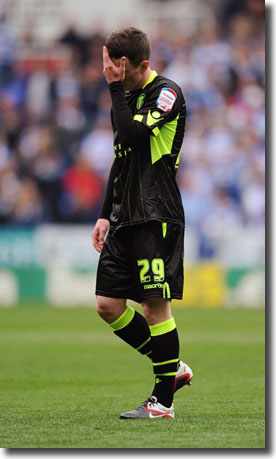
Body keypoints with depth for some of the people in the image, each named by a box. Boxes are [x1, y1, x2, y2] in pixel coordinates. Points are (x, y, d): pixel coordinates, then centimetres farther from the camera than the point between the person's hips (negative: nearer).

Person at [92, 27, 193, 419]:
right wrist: (105, 214, 21)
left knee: (155, 305, -7)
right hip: (126, 219, 9)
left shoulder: (167, 93, -8)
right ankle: (172, 368, 18)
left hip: (158, 217, -8)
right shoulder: (125, 97, 17)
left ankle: (163, 402, 2)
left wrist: (116, 88, -14)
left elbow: (134, 133, -24)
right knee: (108, 305, 4)